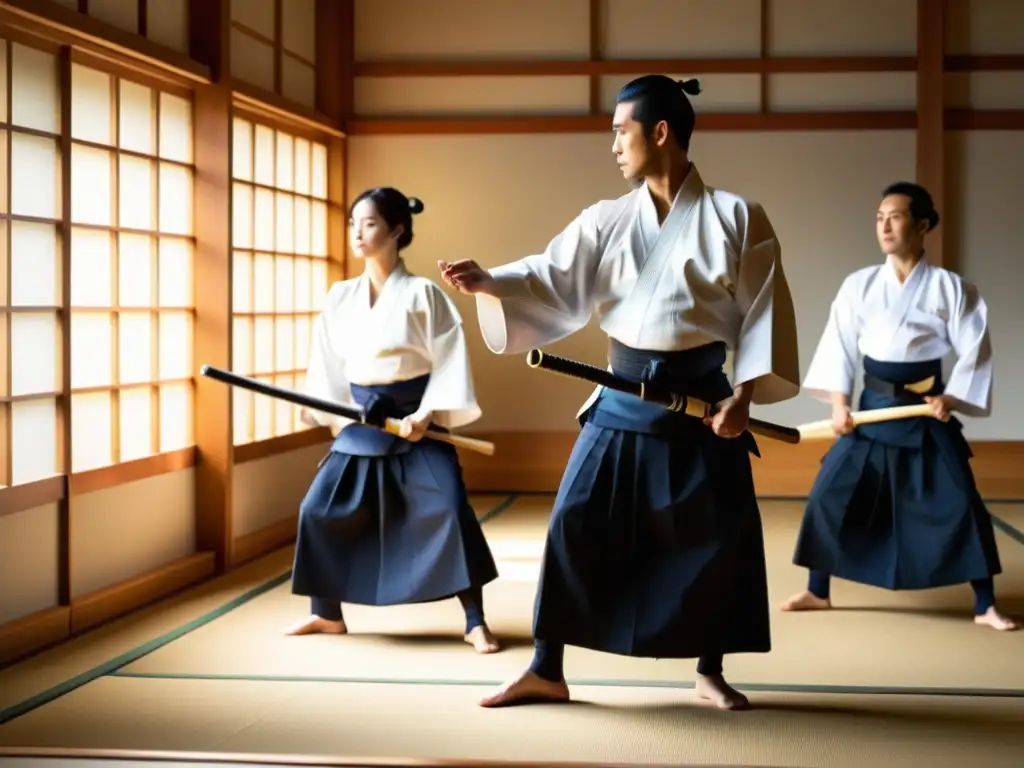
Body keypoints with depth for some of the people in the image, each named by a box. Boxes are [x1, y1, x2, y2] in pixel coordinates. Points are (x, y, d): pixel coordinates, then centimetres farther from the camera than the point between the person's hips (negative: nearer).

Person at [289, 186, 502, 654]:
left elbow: (450, 358, -10)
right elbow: (326, 361, 11)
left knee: (450, 511, -15)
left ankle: (476, 622, -3)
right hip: (360, 421, 5)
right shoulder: (340, 297, 4)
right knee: (319, 509, 4)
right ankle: (328, 615, 23)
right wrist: (334, 418, 3)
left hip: (416, 420, -5)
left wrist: (425, 415, -18)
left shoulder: (422, 293, -9)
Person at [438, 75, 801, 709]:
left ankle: (710, 673, 24)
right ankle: (546, 672, 13)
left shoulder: (735, 217, -6)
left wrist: (745, 395, -13)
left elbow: (764, 310, -5)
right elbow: (552, 282, 1)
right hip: (622, 401, 3)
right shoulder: (607, 220, 3)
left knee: (718, 538, 3)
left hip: (702, 398, -2)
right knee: (575, 525, 0)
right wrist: (487, 283, -16)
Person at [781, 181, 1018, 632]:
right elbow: (840, 342, 3)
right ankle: (817, 592, 19)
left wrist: (952, 398, -14)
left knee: (959, 503, -2)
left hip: (927, 411, -2)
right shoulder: (859, 285, -1)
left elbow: (974, 348, -3)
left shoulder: (950, 287, -6)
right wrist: (839, 401, -6)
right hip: (873, 407, 2)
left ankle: (985, 606, 12)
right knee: (830, 494, 1)